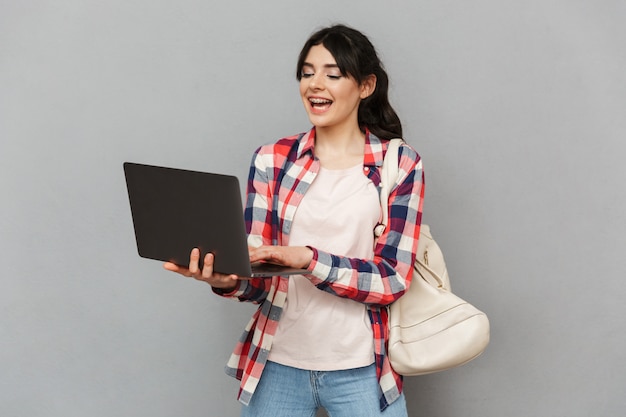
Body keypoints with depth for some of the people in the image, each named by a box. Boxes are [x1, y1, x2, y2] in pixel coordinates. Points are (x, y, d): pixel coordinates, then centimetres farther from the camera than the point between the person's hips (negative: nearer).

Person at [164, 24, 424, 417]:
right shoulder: (272, 160, 1)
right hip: (279, 364, 2)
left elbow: (392, 278, -11)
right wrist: (227, 279, -23)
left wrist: (308, 259, -24)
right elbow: (259, 277, -1)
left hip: (360, 369, -1)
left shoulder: (400, 164, -4)